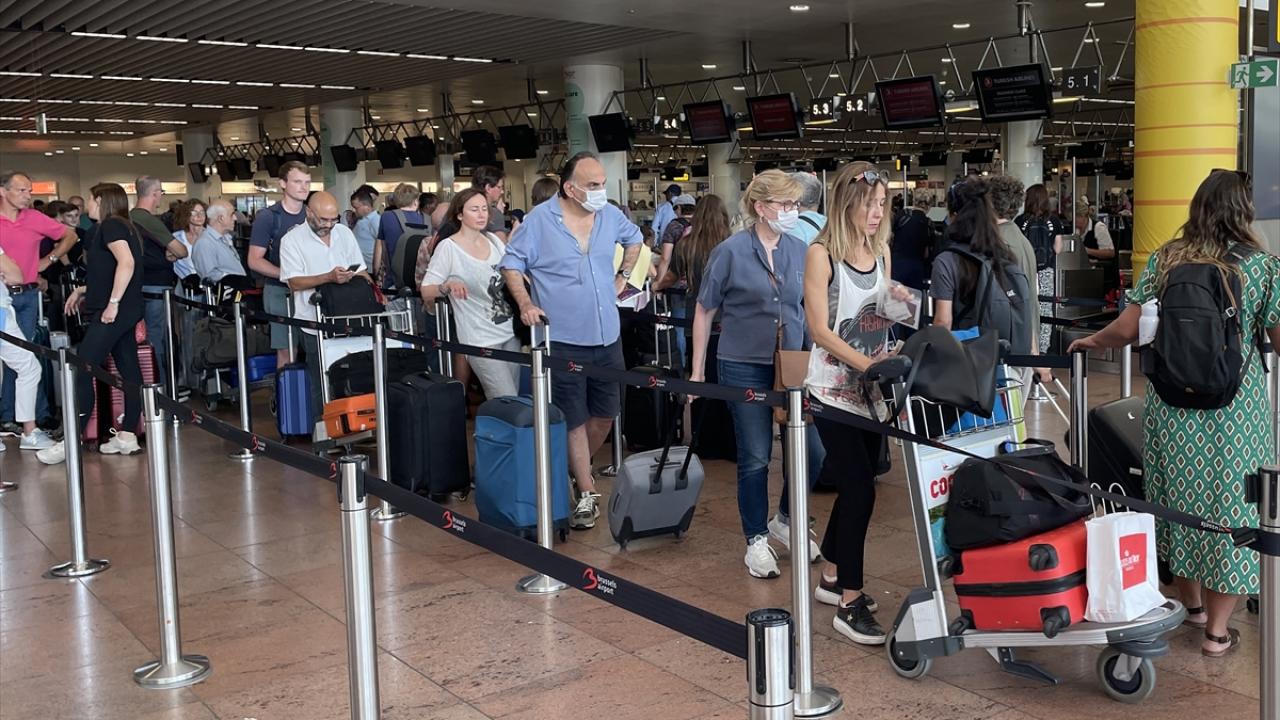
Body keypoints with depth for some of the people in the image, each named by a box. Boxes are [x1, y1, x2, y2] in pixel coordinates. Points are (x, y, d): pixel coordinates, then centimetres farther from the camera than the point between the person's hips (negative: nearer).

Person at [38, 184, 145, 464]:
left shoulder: (110, 225, -8)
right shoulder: (125, 227, 19)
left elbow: (126, 263, -24)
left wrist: (113, 302, -24)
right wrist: (83, 290, 22)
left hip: (113, 312, -10)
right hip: (126, 311, 10)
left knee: (81, 370, -10)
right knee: (128, 370, 7)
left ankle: (71, 441, -10)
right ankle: (127, 436, 9)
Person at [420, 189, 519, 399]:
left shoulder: (494, 241, 10)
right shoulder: (448, 247, -7)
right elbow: (426, 293, -9)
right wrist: (448, 286, -29)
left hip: (510, 334, 6)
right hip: (481, 340, -6)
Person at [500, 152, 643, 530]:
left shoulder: (610, 215, 2)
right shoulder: (539, 220, -10)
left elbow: (634, 239, 24)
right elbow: (512, 263, -1)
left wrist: (623, 276, 16)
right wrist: (525, 303, -13)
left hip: (607, 336, 5)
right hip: (563, 339, -5)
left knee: (605, 413, 15)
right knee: (574, 420, 2)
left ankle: (579, 469, 39)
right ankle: (587, 493, 14)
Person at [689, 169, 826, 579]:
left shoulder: (800, 251, 3)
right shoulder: (731, 252, -8)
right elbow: (704, 311, -2)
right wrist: (697, 371, -2)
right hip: (745, 367, -4)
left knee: (813, 451, 1)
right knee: (755, 459, 3)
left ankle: (785, 520, 27)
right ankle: (757, 541, 21)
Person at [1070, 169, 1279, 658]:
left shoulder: (1165, 260, 0)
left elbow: (1127, 329, -3)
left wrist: (1091, 341, 16)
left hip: (1172, 407, 3)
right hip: (1235, 412, -2)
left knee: (1180, 498, 16)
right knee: (1229, 506, 6)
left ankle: (1192, 604, 33)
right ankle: (1217, 629, 13)